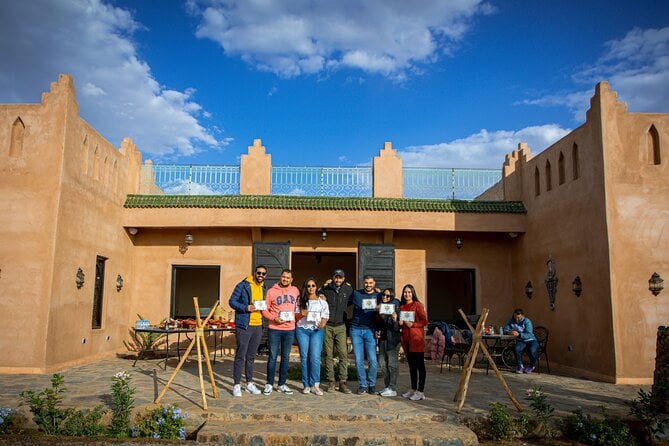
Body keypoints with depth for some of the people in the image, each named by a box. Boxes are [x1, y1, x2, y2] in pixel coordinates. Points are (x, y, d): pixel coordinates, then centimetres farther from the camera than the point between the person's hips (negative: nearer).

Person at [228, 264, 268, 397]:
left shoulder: (264, 289, 14)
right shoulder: (243, 285, -5)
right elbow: (232, 301, -6)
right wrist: (246, 308, -19)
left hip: (258, 326, 6)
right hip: (244, 326, -6)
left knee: (251, 356, 13)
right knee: (240, 356, -2)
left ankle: (249, 383, 22)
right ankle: (236, 385, 6)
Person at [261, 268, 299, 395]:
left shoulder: (295, 291, 7)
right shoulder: (271, 291, -2)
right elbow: (265, 310, -1)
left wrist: (295, 317, 9)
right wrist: (274, 318, -16)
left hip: (290, 329, 3)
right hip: (274, 329, -3)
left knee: (286, 357, 10)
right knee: (273, 357, 2)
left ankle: (282, 384, 20)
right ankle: (269, 384, 14)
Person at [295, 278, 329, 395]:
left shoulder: (322, 301, 9)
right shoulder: (301, 300, 11)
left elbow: (325, 316, 7)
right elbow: (295, 316, 12)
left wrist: (323, 323, -13)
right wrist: (301, 314, -9)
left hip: (317, 330, -1)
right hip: (302, 329, 1)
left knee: (315, 357, -11)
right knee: (304, 357, 2)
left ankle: (315, 385, -5)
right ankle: (306, 385, 9)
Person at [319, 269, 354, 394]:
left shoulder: (348, 290, 3)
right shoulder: (326, 289, -1)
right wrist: (323, 287, -4)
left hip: (340, 327, 1)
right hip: (327, 326, -1)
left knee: (343, 354, -5)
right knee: (329, 355, 4)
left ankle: (342, 382, 2)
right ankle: (331, 381, 13)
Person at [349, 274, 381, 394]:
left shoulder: (378, 296, 8)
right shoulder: (356, 294, 8)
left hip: (370, 330, 0)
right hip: (356, 330, 1)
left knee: (372, 360, -5)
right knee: (358, 360, 0)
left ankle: (371, 384, 13)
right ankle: (362, 385, 12)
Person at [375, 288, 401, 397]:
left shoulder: (395, 307, -9)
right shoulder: (380, 306, 9)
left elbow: (397, 327, -12)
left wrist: (395, 319, -30)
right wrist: (377, 331, 5)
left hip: (392, 339, -7)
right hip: (382, 338, 7)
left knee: (392, 363, -1)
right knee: (382, 363, 11)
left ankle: (393, 389, 6)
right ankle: (387, 387, 23)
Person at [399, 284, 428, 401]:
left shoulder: (418, 305, -3)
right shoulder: (401, 307, 16)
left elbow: (424, 321, -7)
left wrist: (412, 324, -18)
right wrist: (400, 323, 3)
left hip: (416, 338, -7)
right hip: (406, 338, 7)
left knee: (420, 365, -4)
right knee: (411, 365, 12)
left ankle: (420, 391, -3)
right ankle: (413, 389, 19)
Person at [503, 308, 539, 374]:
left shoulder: (527, 321, -15)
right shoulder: (511, 321, -1)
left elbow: (529, 335, -27)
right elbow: (505, 330, 0)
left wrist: (518, 334, -42)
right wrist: (508, 332, -25)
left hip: (531, 340, -3)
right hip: (521, 341, 3)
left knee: (532, 350, -33)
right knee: (516, 348, -32)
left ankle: (532, 366, 0)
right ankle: (520, 366, -9)